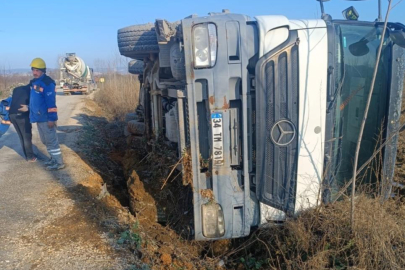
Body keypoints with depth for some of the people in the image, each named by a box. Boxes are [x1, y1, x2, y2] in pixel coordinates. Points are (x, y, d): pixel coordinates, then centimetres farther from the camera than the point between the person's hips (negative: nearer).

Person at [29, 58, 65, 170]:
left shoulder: (47, 82, -17)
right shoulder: (34, 82, 12)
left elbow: (51, 102, -21)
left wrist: (51, 118, -23)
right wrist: (32, 114, 21)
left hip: (46, 118, -9)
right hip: (38, 117, 9)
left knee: (51, 140, -4)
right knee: (45, 141, 18)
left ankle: (59, 162, 5)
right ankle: (54, 158, 30)